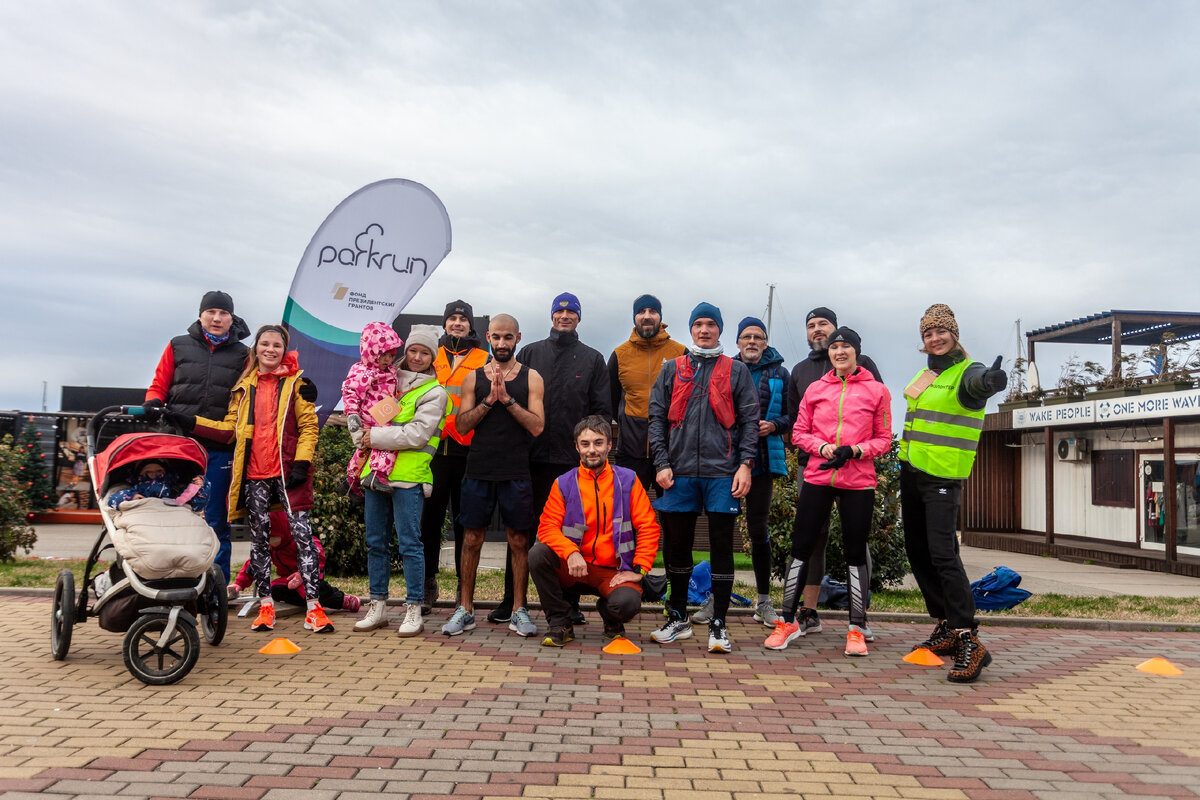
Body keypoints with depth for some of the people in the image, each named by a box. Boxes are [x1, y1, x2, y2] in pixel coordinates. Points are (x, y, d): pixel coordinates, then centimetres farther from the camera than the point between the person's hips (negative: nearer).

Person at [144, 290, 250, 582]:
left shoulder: (242, 355, 10)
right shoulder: (178, 346, 12)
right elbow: (159, 385, 14)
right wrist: (153, 403, -7)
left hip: (219, 448, -1)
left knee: (216, 522, 4)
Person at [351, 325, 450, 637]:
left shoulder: (434, 392, 0)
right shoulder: (390, 382, 18)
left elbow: (417, 434, -11)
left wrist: (377, 437, -10)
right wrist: (362, 434, 2)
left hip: (408, 475, -6)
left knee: (409, 543, -5)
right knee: (375, 542, 10)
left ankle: (414, 610, 4)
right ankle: (378, 607, 20)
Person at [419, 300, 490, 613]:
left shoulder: (484, 360, 9)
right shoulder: (431, 357, 14)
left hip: (468, 449, -1)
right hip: (433, 448, 2)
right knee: (430, 516, 4)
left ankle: (465, 587, 13)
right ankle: (428, 585, 14)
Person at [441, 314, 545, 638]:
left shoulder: (531, 378, 4)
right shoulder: (474, 378, 9)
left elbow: (537, 426, -6)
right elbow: (462, 425, 1)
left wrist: (508, 399, -15)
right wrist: (489, 400, -11)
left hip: (516, 473, -1)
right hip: (479, 471, 1)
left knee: (519, 542, 5)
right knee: (471, 539, 5)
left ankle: (519, 611, 16)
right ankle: (465, 610, 17)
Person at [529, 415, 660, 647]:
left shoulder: (627, 480, 2)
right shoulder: (564, 484, 3)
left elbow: (648, 528, 0)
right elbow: (547, 526, -5)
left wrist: (638, 570, -9)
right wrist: (571, 553, -24)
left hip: (613, 571, -1)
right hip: (573, 568, 1)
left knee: (627, 603, -32)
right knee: (537, 554, -27)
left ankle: (611, 619, 10)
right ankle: (560, 623, -6)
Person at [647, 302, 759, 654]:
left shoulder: (737, 371, 10)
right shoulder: (672, 369, 13)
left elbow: (749, 420, 5)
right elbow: (657, 417, 9)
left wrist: (745, 463, -6)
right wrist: (662, 462, -1)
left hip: (722, 471, -1)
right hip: (680, 472, 2)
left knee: (722, 546, 0)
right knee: (677, 544, 8)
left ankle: (718, 625, 8)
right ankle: (678, 618, 23)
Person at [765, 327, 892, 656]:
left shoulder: (877, 391, 3)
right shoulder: (815, 389, 8)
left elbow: (884, 439, 3)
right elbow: (799, 432, 8)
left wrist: (854, 451, -13)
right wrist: (823, 447, -10)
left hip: (858, 481, -1)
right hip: (817, 478, 1)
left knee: (856, 552, 5)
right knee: (801, 547, 2)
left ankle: (857, 628, 16)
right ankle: (788, 621, 14)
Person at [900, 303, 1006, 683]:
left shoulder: (967, 372, -11)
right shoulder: (926, 373, 13)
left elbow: (979, 383, -36)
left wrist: (992, 381, -60)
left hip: (942, 478, -8)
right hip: (911, 471, 8)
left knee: (942, 553, -17)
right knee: (918, 552, 11)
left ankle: (969, 640, -15)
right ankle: (946, 626, 23)